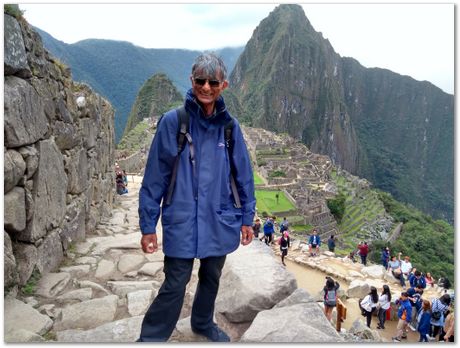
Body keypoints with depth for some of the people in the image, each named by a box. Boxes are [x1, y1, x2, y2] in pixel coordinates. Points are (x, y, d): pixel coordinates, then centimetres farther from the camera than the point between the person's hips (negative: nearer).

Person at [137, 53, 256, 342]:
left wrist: (247, 218, 7)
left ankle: (204, 323, 47)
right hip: (182, 223, -3)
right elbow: (155, 177, -7)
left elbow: (243, 175, 6)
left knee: (211, 279, 21)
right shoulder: (172, 121, -9)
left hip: (220, 223, 4)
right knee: (174, 287, 1)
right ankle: (150, 339, 23)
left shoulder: (230, 126, 0)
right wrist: (148, 225, -7)